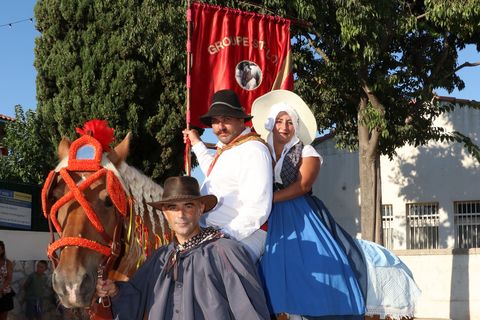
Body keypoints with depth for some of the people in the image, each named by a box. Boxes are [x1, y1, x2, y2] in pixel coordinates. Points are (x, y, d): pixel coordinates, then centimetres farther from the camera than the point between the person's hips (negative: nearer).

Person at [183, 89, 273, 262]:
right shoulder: (227, 148, 19)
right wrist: (197, 143, 48)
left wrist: (225, 237, -20)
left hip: (242, 239, -9)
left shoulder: (253, 150, -11)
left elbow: (257, 210, -20)